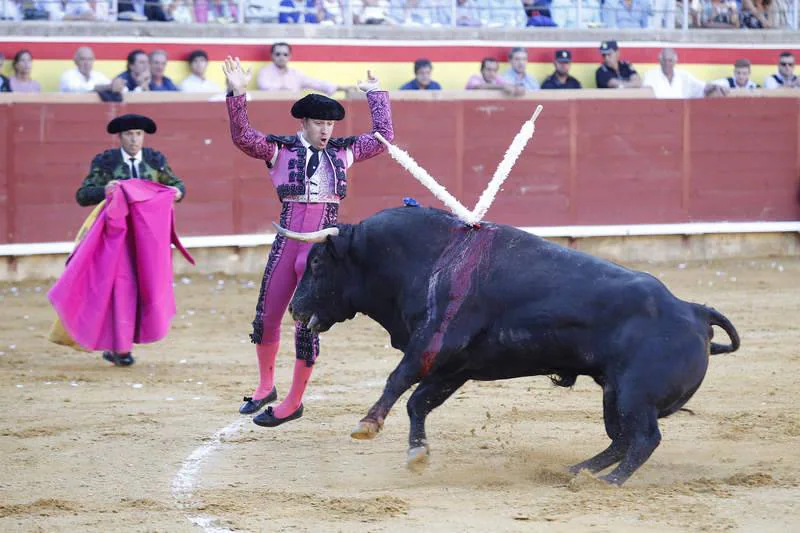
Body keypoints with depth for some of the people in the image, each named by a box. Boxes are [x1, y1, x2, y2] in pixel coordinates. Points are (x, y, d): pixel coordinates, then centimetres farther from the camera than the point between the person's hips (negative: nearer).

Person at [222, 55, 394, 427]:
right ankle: (265, 387, 32)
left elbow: (383, 136, 19)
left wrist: (376, 95, 21)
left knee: (307, 324, -1)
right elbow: (242, 137, -9)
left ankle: (293, 402, 10)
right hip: (286, 242, 0)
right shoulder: (280, 150, 4)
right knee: (266, 317, 9)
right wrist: (237, 95, -19)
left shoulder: (342, 152, 10)